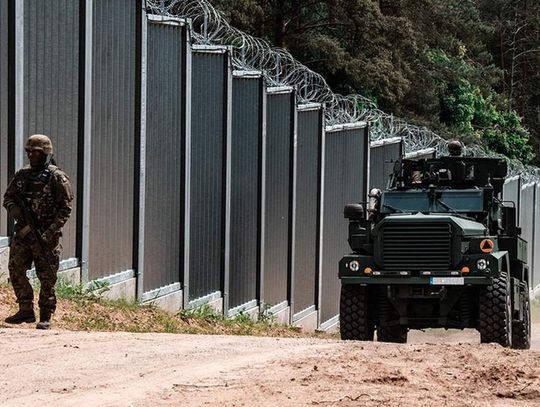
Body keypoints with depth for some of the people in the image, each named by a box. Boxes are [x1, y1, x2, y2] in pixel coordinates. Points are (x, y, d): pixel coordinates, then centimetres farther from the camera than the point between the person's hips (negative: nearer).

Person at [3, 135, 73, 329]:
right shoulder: (22, 175, 9)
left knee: (47, 277, 0)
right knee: (15, 269, -4)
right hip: (23, 232, 5)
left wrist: (51, 231, -18)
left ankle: (46, 317, 9)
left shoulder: (57, 177, -7)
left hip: (46, 235, -5)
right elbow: (8, 196, 15)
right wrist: (12, 208, -8)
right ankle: (26, 310, 7)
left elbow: (65, 207, -9)